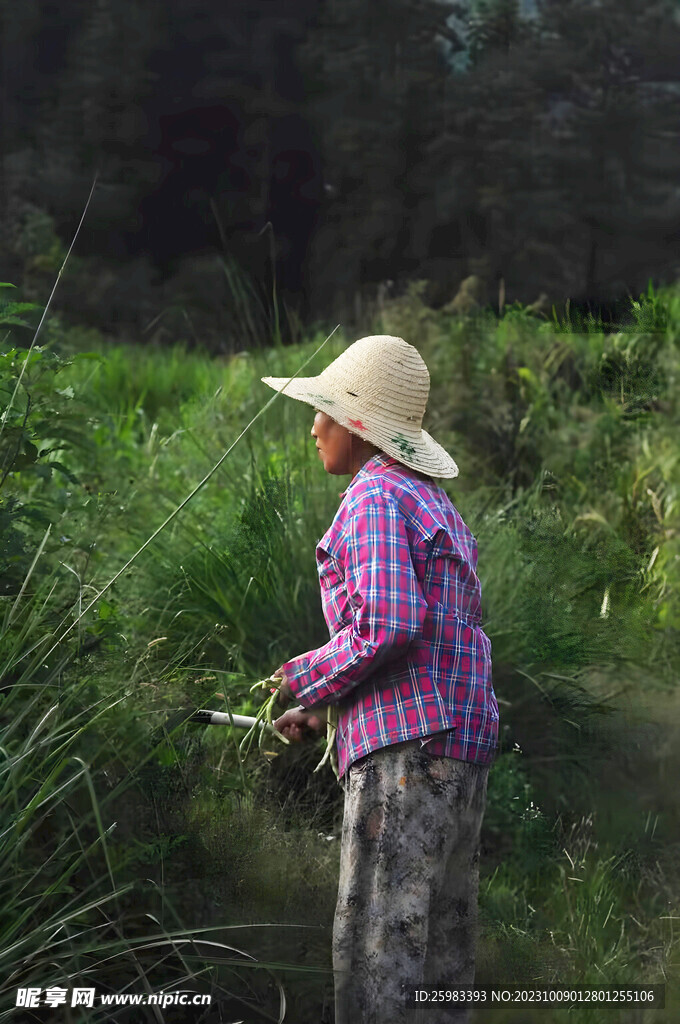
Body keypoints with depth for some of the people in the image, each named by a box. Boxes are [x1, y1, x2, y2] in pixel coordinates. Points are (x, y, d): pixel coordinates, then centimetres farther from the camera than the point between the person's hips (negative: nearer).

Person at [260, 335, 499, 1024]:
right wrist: (324, 709, 17)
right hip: (464, 743, 10)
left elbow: (388, 624, -22)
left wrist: (305, 679, -6)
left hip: (407, 745, -10)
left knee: (375, 948, -9)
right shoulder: (436, 503, 22)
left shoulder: (374, 496, -8)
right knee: (441, 939, 13)